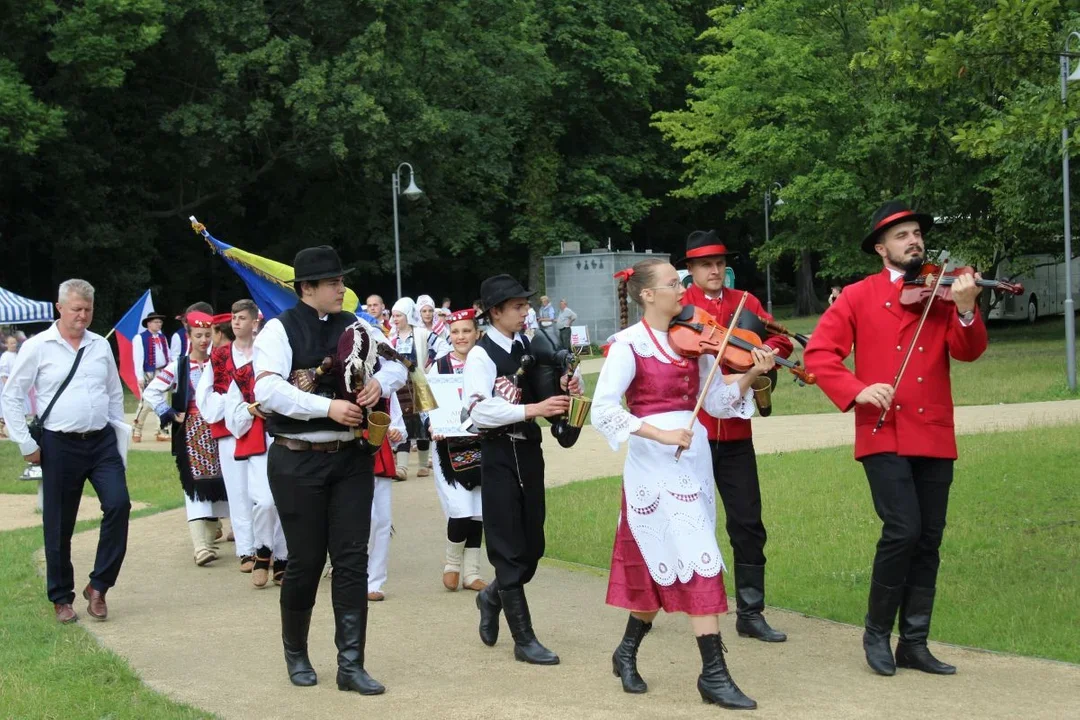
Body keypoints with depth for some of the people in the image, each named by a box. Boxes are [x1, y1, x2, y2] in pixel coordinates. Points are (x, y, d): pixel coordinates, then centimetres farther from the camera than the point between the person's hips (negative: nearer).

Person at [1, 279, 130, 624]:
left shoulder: (101, 346, 8)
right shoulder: (38, 347, -3)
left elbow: (115, 393, 19)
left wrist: (118, 434, 13)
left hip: (102, 441, 3)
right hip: (60, 445, -3)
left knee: (118, 504, -14)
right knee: (59, 525, 4)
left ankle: (98, 586, 0)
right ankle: (61, 598, 20)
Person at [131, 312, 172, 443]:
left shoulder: (163, 337, 14)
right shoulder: (140, 338, -5)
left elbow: (168, 356, 16)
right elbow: (137, 359, -10)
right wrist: (140, 377, -16)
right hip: (148, 374, -6)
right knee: (146, 403, -9)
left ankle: (163, 432, 10)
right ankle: (136, 431, 3)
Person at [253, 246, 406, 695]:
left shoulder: (355, 328, 8)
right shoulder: (280, 330, -7)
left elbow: (398, 364, 13)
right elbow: (267, 391, -20)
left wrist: (381, 380, -10)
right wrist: (328, 407, -26)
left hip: (351, 457, 4)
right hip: (298, 461, -4)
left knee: (352, 558, 1)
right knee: (306, 560, 4)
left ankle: (351, 664, 6)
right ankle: (296, 654, 27)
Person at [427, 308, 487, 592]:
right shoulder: (438, 367, -1)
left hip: (481, 447, 2)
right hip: (450, 449, -2)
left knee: (478, 513, 6)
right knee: (460, 511, -11)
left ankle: (471, 572, 18)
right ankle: (452, 563, 13)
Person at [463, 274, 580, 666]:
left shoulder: (529, 347, 8)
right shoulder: (482, 355, -11)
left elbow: (543, 397, 17)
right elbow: (480, 410, -23)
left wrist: (564, 390, -5)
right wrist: (531, 409, -28)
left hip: (530, 450, 7)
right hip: (500, 454, -7)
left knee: (533, 546, 13)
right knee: (509, 548, 0)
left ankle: (493, 596, 40)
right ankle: (524, 639, 5)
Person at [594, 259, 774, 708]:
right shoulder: (629, 344, -10)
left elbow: (718, 402, 7)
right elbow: (603, 410, -18)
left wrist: (749, 376, -11)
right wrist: (660, 434, -24)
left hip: (694, 460, 7)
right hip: (655, 464, -7)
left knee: (665, 566, 13)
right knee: (698, 562, -11)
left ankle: (627, 652, 32)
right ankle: (714, 674, -6)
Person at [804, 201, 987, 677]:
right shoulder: (859, 297, 3)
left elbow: (967, 352, -3)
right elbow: (818, 353, -3)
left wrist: (966, 309, -22)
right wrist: (857, 390, -18)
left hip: (934, 435, 4)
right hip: (885, 434, -4)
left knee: (929, 540, 6)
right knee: (903, 530, -16)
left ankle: (914, 643, 16)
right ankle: (877, 632, 2)